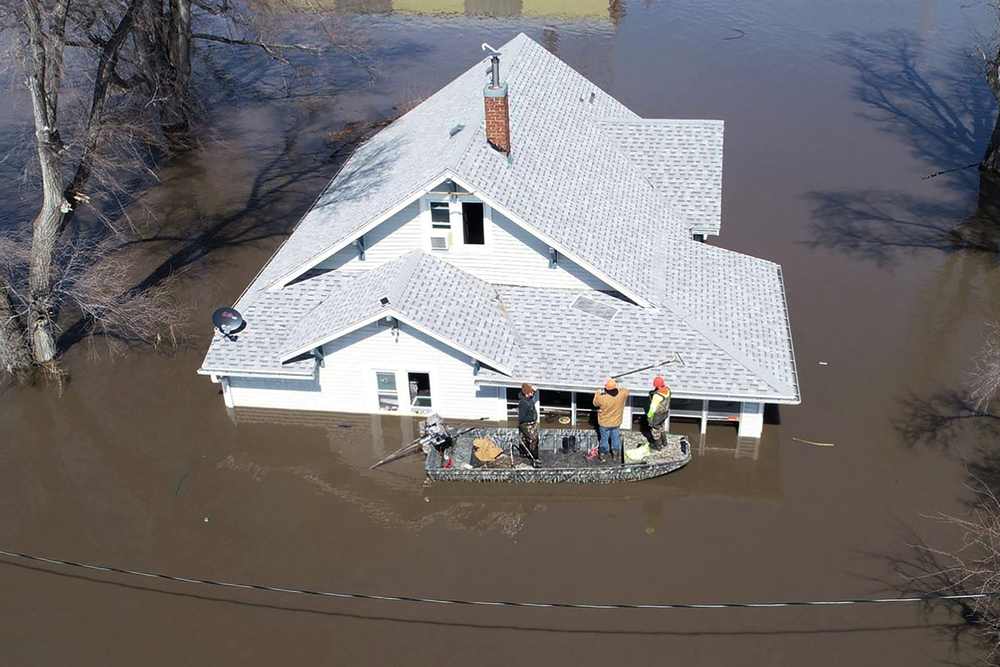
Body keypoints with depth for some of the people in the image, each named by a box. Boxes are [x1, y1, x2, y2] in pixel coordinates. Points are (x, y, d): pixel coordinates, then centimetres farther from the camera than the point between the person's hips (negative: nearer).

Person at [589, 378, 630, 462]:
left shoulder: (602, 398, -33)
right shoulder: (622, 395, -25)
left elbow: (595, 403, -9)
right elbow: (626, 391, 0)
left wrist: (597, 394, 4)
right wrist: (618, 388, 6)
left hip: (604, 424, -2)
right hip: (616, 423, 2)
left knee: (604, 439, 20)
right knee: (616, 438, 25)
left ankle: (603, 455, 38)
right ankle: (615, 453, 44)